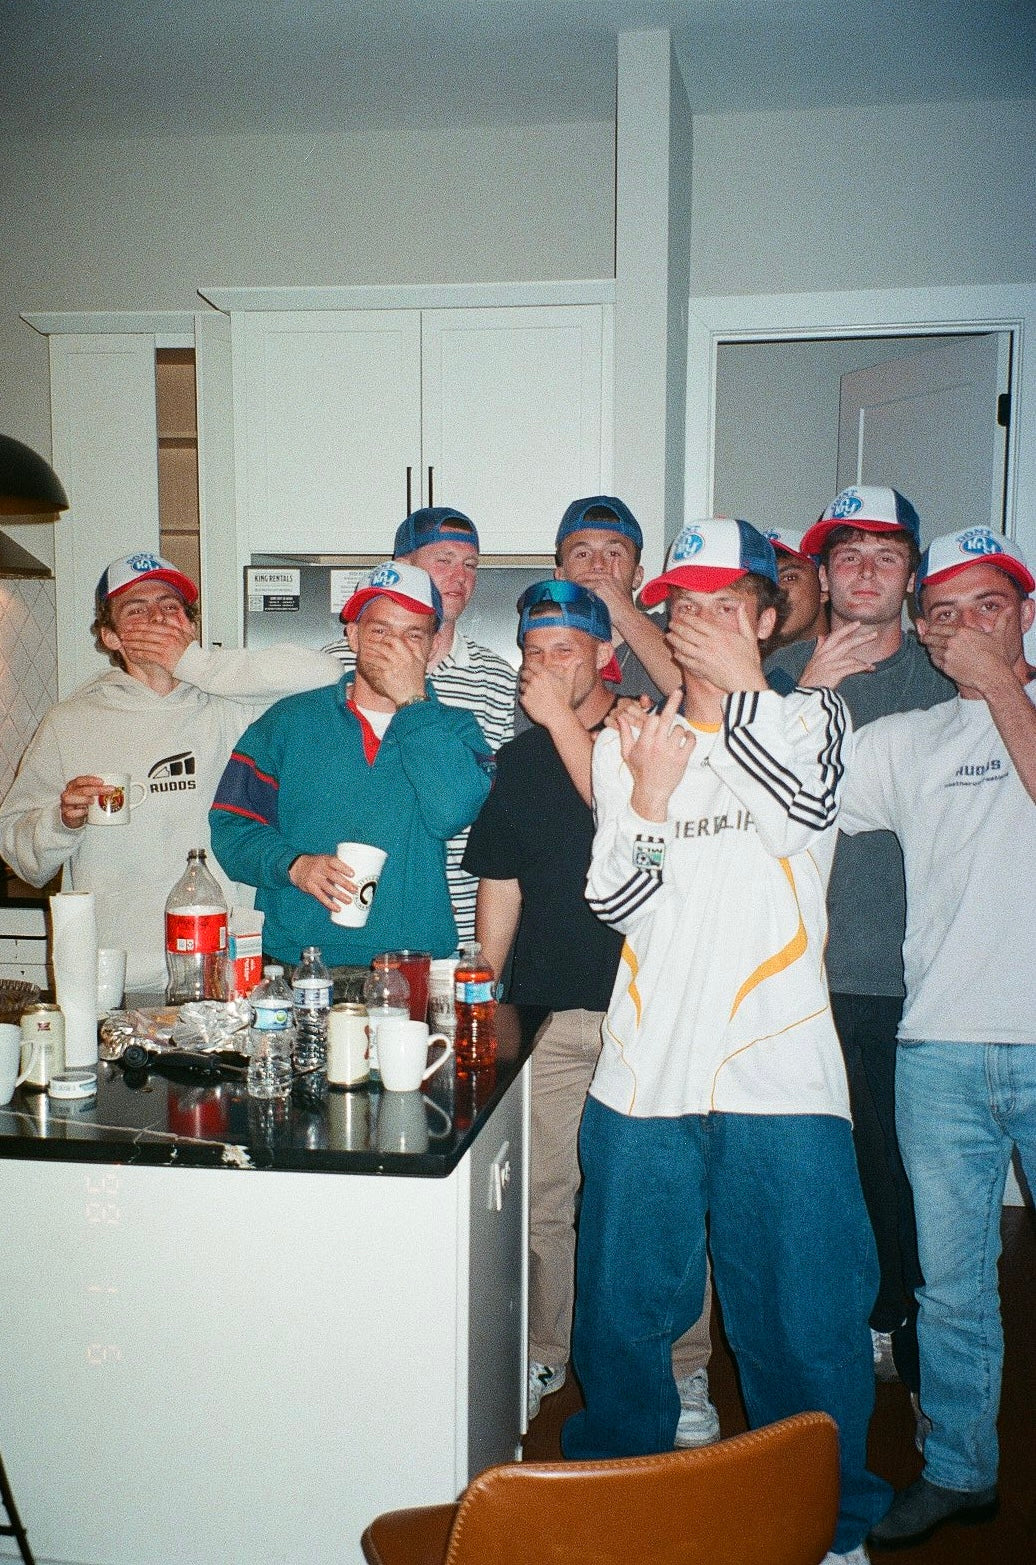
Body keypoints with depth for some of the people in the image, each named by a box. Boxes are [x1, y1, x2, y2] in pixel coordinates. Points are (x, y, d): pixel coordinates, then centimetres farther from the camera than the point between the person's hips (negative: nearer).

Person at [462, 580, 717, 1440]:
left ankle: (683, 1374, 18)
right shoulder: (518, 759, 12)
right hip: (548, 1012, 3)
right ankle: (540, 1358, 26)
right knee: (542, 1198, 7)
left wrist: (562, 721, -15)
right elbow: (500, 887, 15)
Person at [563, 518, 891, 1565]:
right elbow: (611, 901, 3)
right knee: (622, 1318, 14)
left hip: (780, 1080, -2)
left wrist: (741, 683, -12)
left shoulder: (811, 716, 5)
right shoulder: (627, 740, 11)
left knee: (806, 1323, 6)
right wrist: (648, 798, -12)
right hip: (643, 1075, 3)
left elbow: (808, 803, -17)